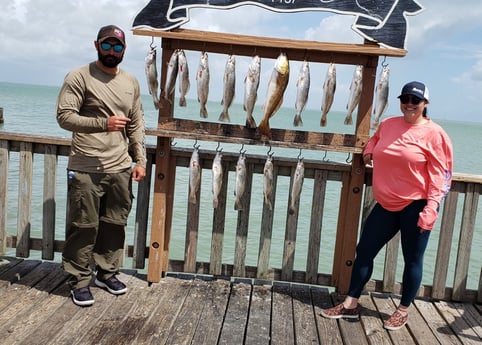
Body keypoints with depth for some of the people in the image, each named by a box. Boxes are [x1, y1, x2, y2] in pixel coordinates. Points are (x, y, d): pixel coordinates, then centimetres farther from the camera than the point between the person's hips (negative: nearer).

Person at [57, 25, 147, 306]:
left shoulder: (132, 82, 13)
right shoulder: (79, 77, -4)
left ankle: (107, 272, 28)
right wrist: (103, 123, -21)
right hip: (86, 169, -5)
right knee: (84, 226, 2)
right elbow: (64, 116, -11)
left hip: (121, 168, 5)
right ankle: (80, 281, 16)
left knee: (116, 224, 12)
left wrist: (140, 160, 7)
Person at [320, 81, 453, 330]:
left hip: (416, 206, -5)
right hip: (386, 204, 5)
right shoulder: (387, 124, 5)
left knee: (412, 260, 8)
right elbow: (375, 140, 30)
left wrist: (430, 209, -18)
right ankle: (350, 305, 19)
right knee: (364, 251, 7)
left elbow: (439, 174, -11)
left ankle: (403, 311, 26)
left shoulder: (434, 133, -9)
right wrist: (369, 152, 9)